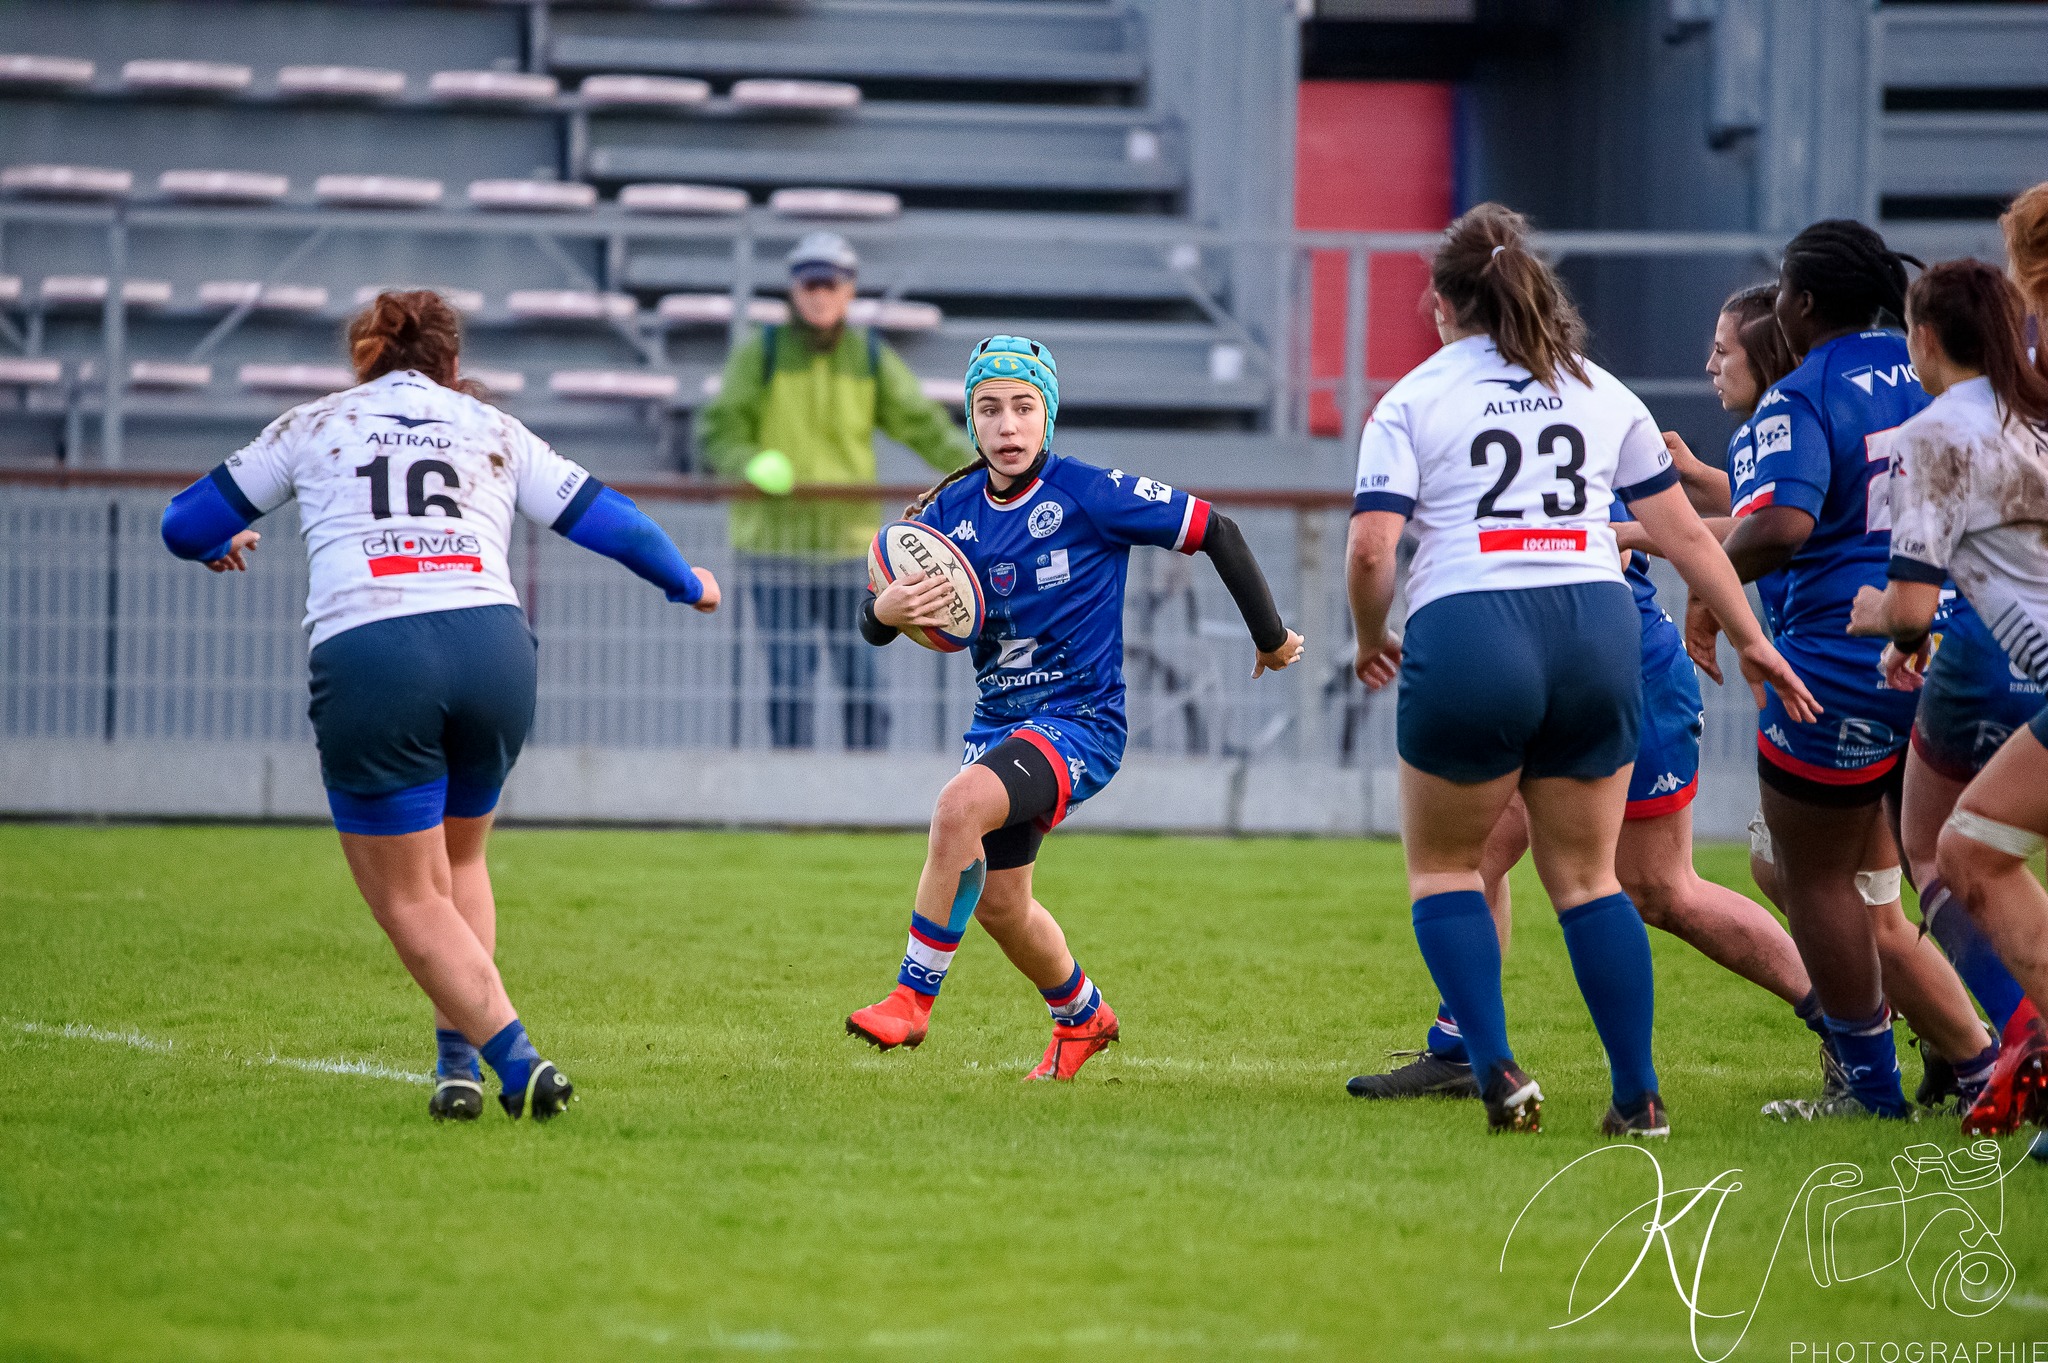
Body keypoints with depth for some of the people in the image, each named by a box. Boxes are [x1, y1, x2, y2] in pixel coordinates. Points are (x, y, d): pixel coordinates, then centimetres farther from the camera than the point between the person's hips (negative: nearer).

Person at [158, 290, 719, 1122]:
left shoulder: (311, 428, 20)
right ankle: (458, 1054, 16)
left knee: (410, 901, 6)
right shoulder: (494, 433, 22)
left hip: (365, 657, -2)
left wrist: (220, 548, 49)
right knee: (458, 863, 25)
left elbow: (185, 528, 25)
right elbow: (606, 521, 25)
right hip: (492, 645, 2)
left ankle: (515, 1060, -9)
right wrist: (689, 585, 44)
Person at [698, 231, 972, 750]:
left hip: (850, 539, 2)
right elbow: (717, 434, -4)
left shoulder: (872, 358, 6)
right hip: (776, 544, -2)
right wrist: (753, 463, -26)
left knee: (864, 677, 0)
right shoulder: (759, 354, -1)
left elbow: (924, 427, -1)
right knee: (790, 678, -5)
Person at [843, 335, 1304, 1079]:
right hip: (1000, 722, 7)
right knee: (997, 903, 17)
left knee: (959, 807, -31)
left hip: (1081, 719, -7)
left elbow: (1214, 531, -7)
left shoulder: (1090, 494, -15)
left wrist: (1271, 637, 2)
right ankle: (1083, 1016, 46)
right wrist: (886, 608, -26)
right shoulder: (952, 510, -1)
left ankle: (914, 997, -21)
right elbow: (872, 625, -1)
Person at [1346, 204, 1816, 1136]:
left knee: (1442, 866, 14)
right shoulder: (1601, 393, 16)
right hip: (1596, 633, 3)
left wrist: (1370, 639, 13)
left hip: (1465, 637, -3)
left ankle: (1498, 1073, -2)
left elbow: (1370, 550, -5)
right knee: (1585, 876, 14)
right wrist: (1750, 640, 27)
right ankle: (1638, 1096, 7)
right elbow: (1684, 534, 18)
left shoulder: (1412, 401, 6)